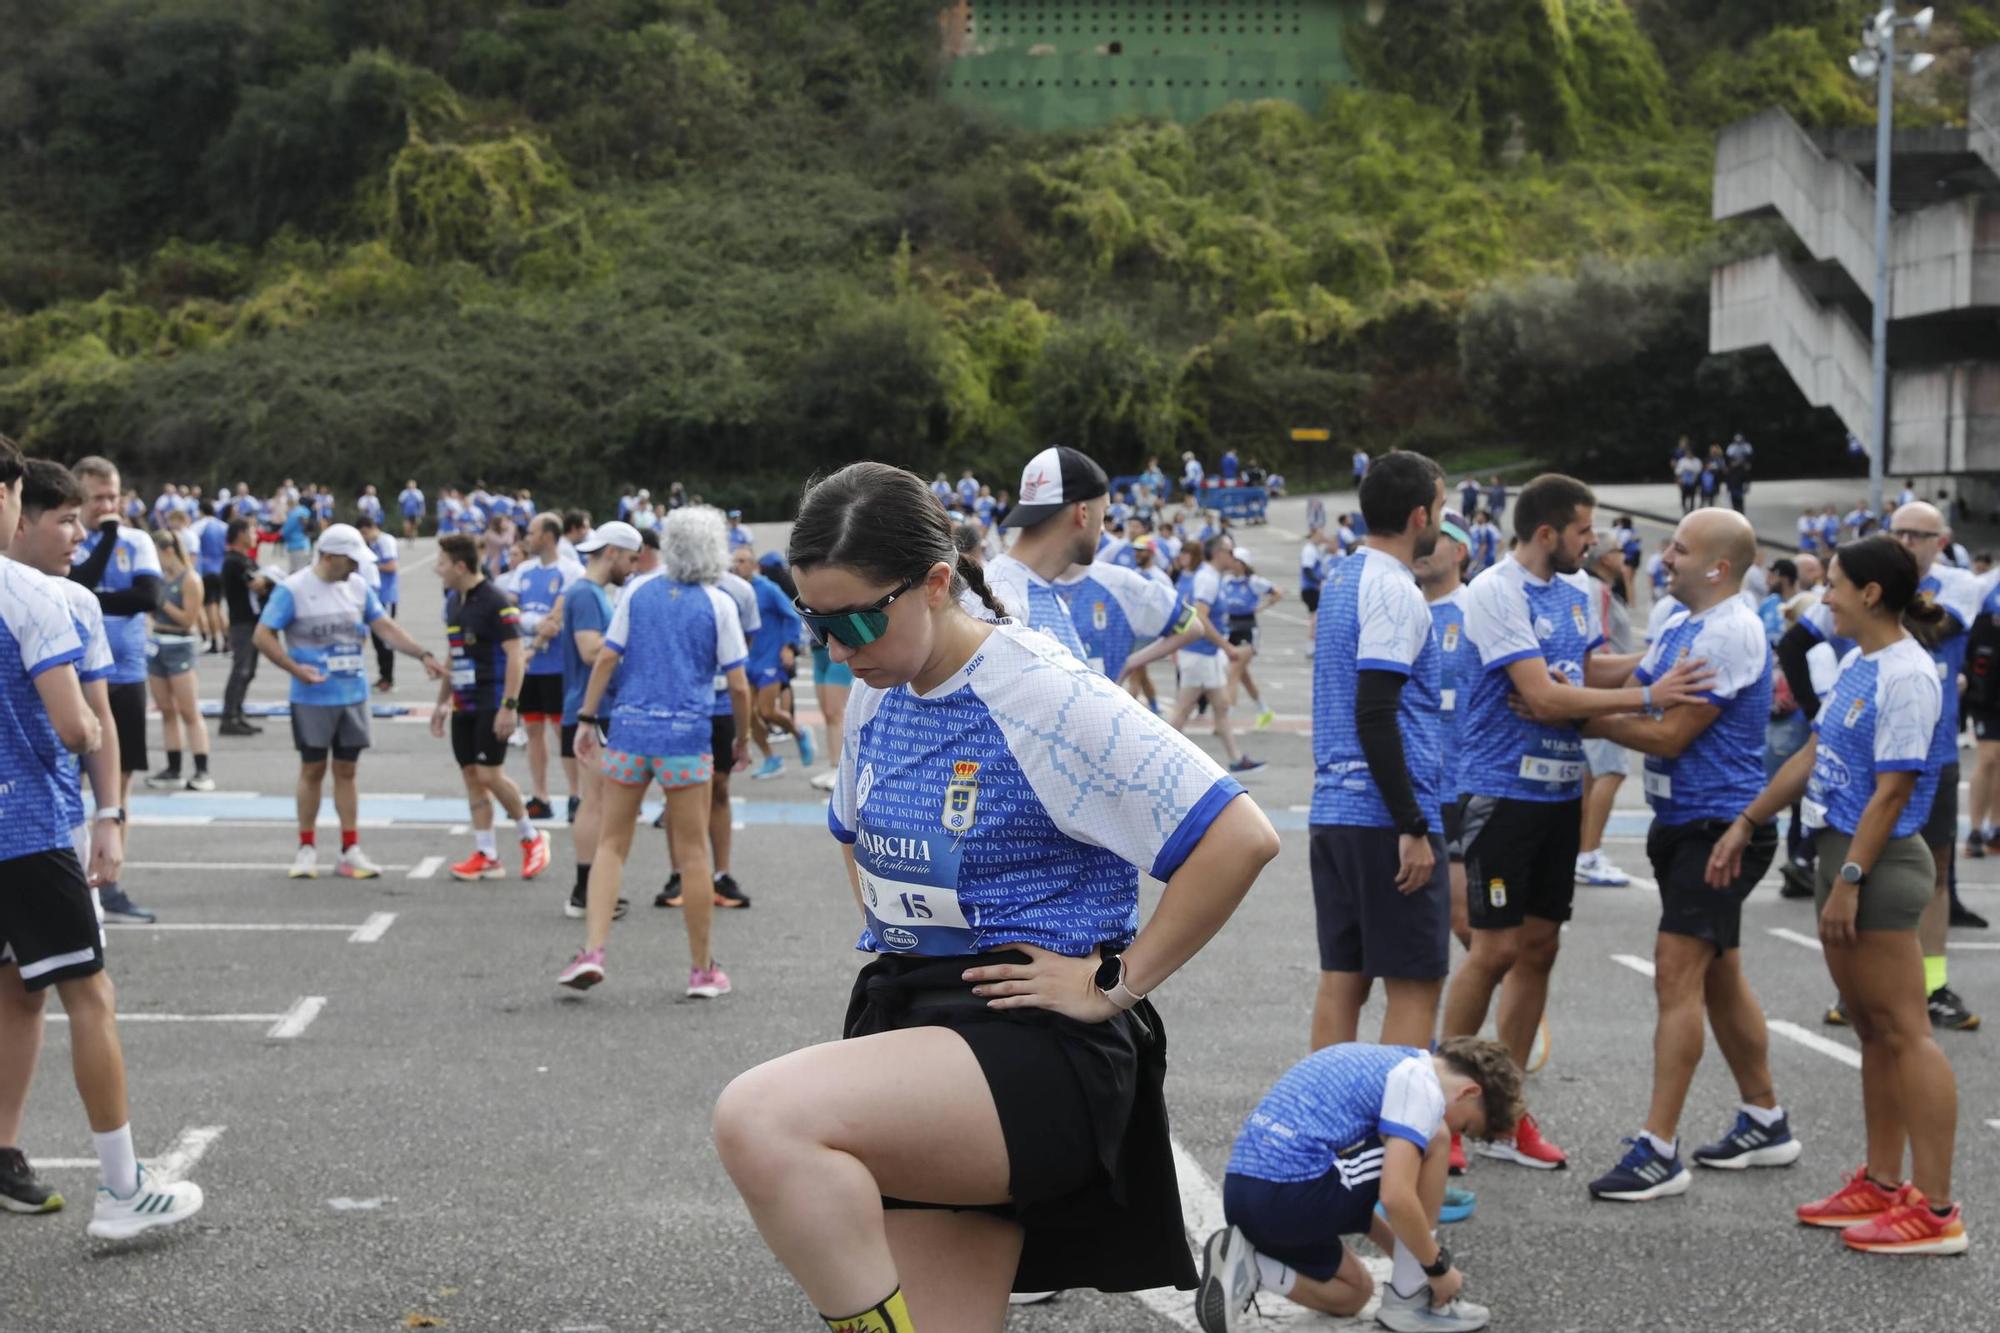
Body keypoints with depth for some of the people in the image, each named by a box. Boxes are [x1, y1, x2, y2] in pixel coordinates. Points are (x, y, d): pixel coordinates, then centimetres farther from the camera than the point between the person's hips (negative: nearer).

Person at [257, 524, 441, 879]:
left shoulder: (358, 587, 5)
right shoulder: (292, 590, -11)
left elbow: (386, 627, 6)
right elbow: (262, 636, -9)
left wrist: (423, 655, -5)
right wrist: (294, 668, -20)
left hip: (353, 695, 4)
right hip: (313, 699, -4)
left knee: (346, 771, 8)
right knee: (312, 770, 4)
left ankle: (350, 851, 12)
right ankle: (306, 849, 16)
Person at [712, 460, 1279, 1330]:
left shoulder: (1043, 696, -14)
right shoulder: (877, 697, 9)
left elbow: (1242, 839, -19)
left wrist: (1111, 984, -15)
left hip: (1037, 1049, -8)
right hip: (913, 1027, 8)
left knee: (760, 1120, -30)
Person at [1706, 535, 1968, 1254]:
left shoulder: (1907, 675, -17)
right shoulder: (1858, 663, 12)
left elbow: (1892, 791, -19)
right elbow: (1813, 757, 18)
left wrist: (1848, 881, -20)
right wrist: (1745, 824, 17)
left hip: (1879, 862, -10)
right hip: (1843, 851, 10)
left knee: (1904, 1032, -6)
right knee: (1872, 1031, 15)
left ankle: (1936, 1210, -3)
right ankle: (1882, 1184, 25)